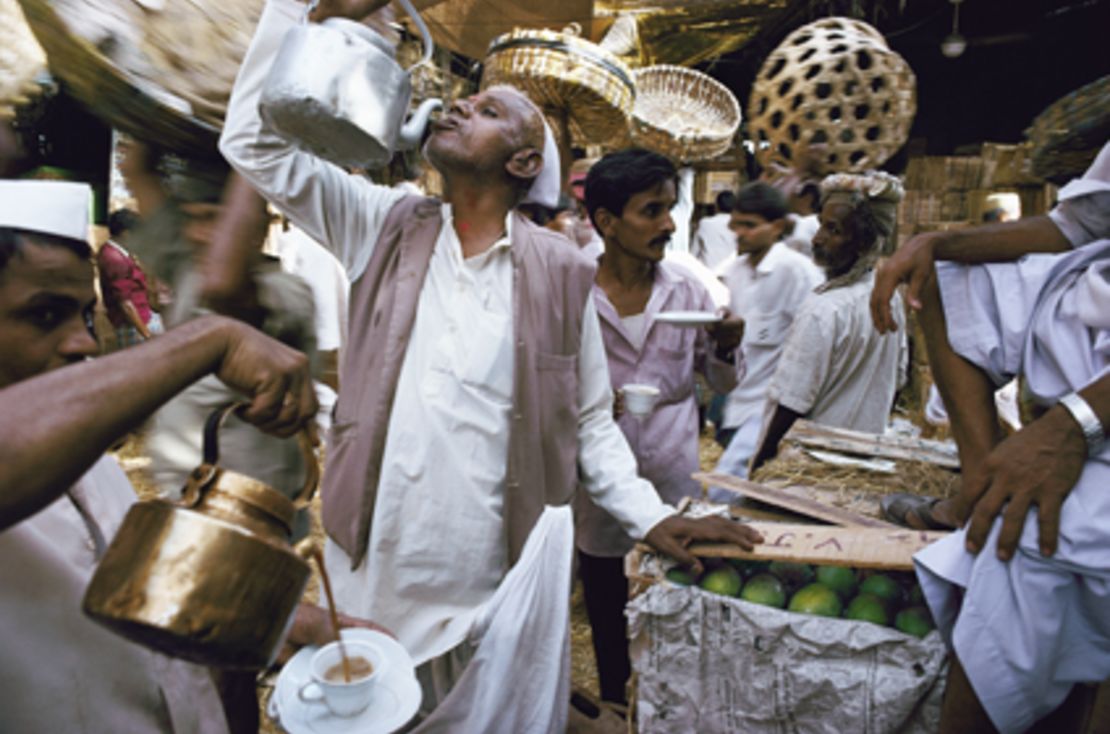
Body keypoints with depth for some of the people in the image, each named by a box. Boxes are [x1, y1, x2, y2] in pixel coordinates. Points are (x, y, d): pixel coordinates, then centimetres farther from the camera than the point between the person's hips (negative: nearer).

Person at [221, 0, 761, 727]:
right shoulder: (386, 226, 1)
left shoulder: (561, 270, -4)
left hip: (503, 584, -1)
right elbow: (257, 140, -2)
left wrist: (652, 516, -7)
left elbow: (590, 420, 2)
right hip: (374, 575, 2)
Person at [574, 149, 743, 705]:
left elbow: (722, 383, 5)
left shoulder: (687, 290, -2)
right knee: (608, 625, 18)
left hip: (675, 482, 2)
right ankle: (613, 706, 44)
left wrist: (726, 349, -16)